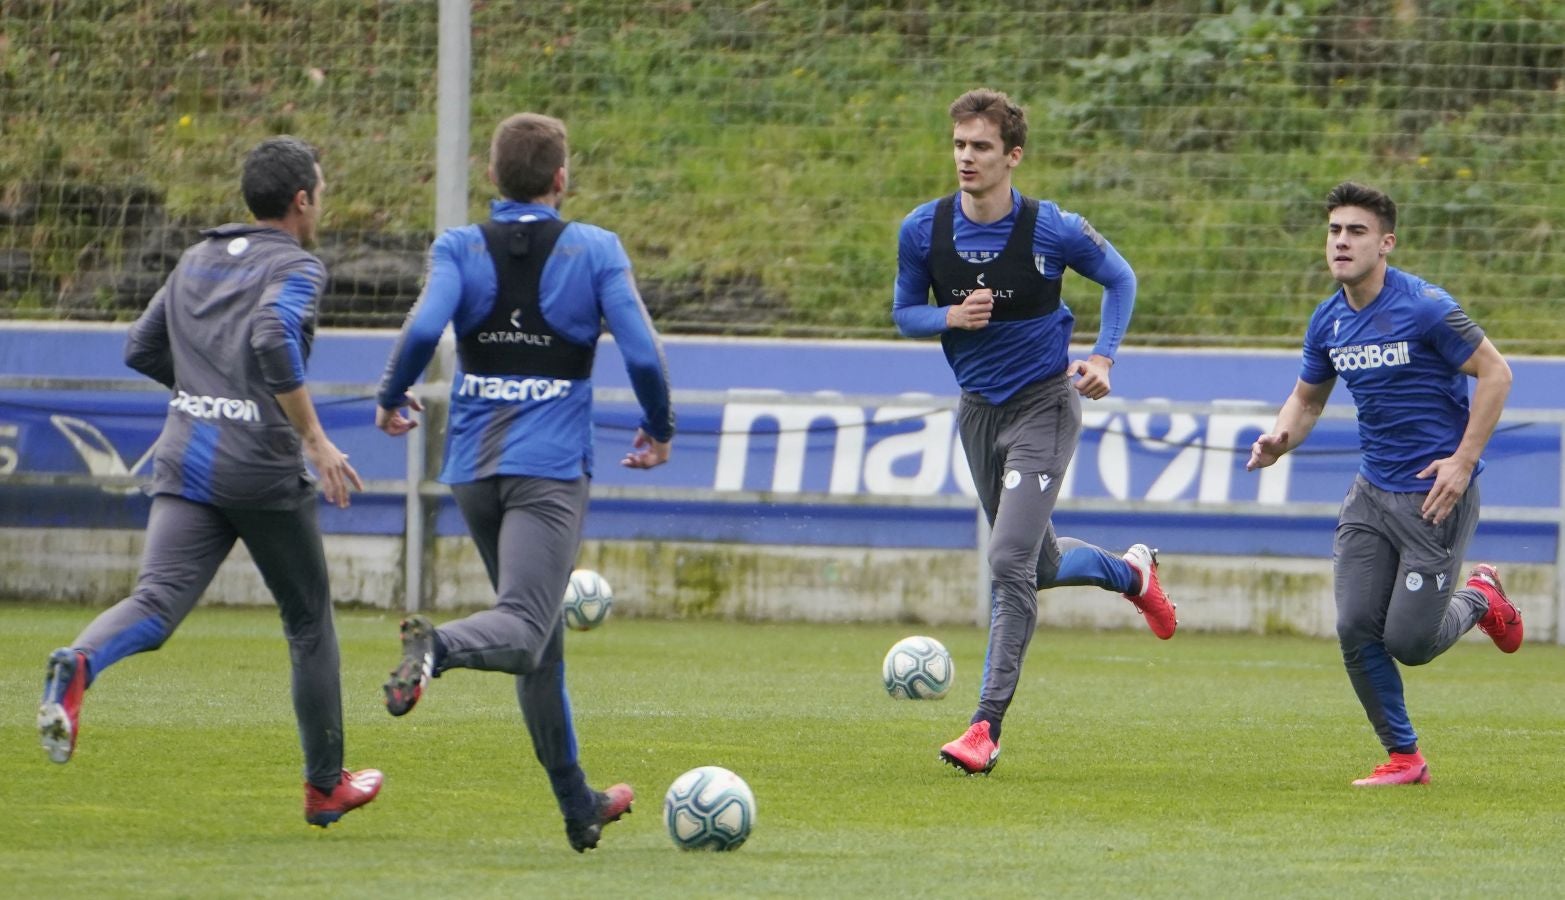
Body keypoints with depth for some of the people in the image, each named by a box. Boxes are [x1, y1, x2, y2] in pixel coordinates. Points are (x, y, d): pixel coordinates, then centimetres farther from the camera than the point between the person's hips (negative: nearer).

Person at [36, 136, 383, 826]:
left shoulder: (197, 261, 17)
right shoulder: (295, 267, -4)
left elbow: (141, 350, 21)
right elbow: (274, 338, -23)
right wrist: (316, 441, -19)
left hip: (185, 462, 5)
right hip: (264, 469, -5)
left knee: (158, 601, -10)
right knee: (309, 621, 13)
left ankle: (78, 665, -44)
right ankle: (325, 786, 23)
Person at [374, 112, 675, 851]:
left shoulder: (459, 249, 4)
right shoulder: (595, 250, 1)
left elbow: (423, 328, -13)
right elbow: (642, 354, -6)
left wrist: (391, 398, 5)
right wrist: (658, 430, 12)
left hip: (473, 465, 4)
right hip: (551, 467, -4)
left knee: (542, 643, 15)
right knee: (525, 629, -16)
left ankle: (577, 805, 21)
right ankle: (439, 644, -49)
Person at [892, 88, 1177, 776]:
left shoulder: (1053, 230, -15)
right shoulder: (923, 230, -6)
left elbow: (1119, 279, 2)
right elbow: (904, 312, 6)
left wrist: (1103, 357, -10)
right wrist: (949, 318, -16)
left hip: (1043, 404, -5)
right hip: (978, 409, 5)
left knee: (1010, 564, -16)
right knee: (1038, 564, 17)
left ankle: (987, 727, -13)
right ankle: (1130, 571, 49)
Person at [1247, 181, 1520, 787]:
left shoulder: (1425, 308, -15)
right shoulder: (1328, 322, 5)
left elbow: (1495, 374, -11)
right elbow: (1307, 398, 20)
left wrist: (1463, 462, -15)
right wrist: (1280, 439, -3)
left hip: (1436, 494, -6)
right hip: (1371, 493, 6)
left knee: (1408, 641, -8)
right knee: (1356, 629, -5)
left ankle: (1479, 598, 25)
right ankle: (1403, 757, 12)